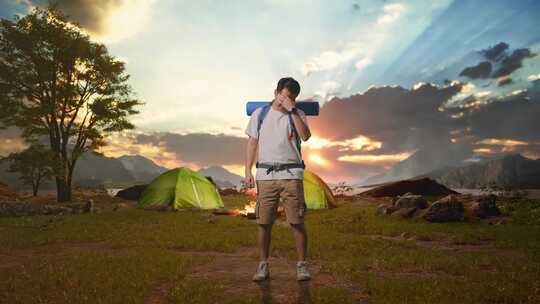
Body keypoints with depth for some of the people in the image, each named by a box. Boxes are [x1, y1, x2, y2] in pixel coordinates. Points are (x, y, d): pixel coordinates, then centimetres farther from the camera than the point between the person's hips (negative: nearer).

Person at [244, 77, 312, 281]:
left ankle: (302, 265, 11)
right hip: (265, 174, 1)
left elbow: (305, 136, -11)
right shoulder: (259, 114, 11)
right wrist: (248, 171, 4)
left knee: (297, 222, -1)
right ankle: (263, 266, 16)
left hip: (291, 174, -1)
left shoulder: (297, 114, 8)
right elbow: (252, 143, 11)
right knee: (263, 222, 4)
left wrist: (292, 110, -13)